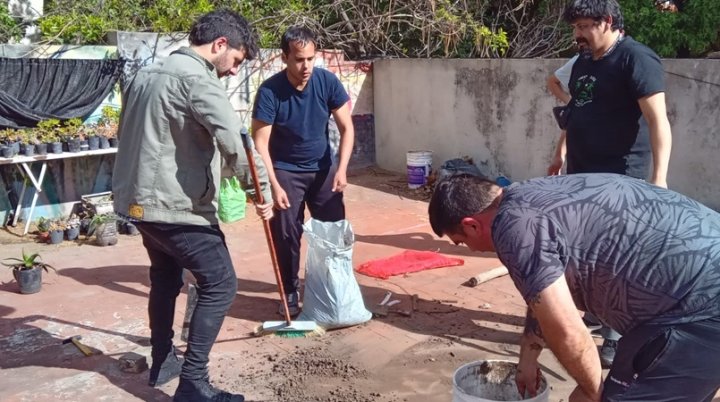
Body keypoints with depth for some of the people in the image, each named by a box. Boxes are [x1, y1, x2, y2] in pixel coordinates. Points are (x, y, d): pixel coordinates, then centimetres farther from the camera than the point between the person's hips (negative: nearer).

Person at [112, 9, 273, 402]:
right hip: (177, 206, -10)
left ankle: (162, 362, 36)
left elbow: (129, 133, 23)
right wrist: (262, 190, -16)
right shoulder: (197, 78, -16)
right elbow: (235, 142, -26)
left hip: (139, 199, 10)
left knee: (165, 279, 24)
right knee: (220, 284, -2)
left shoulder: (147, 73, 14)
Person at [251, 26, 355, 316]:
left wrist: (341, 169, -21)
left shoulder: (327, 81, -15)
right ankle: (290, 291, 14)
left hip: (323, 168, 3)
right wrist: (274, 185, -27)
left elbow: (346, 128, -10)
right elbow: (260, 142, -20)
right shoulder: (270, 91, -22)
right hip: (286, 170, -2)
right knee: (286, 234, -2)